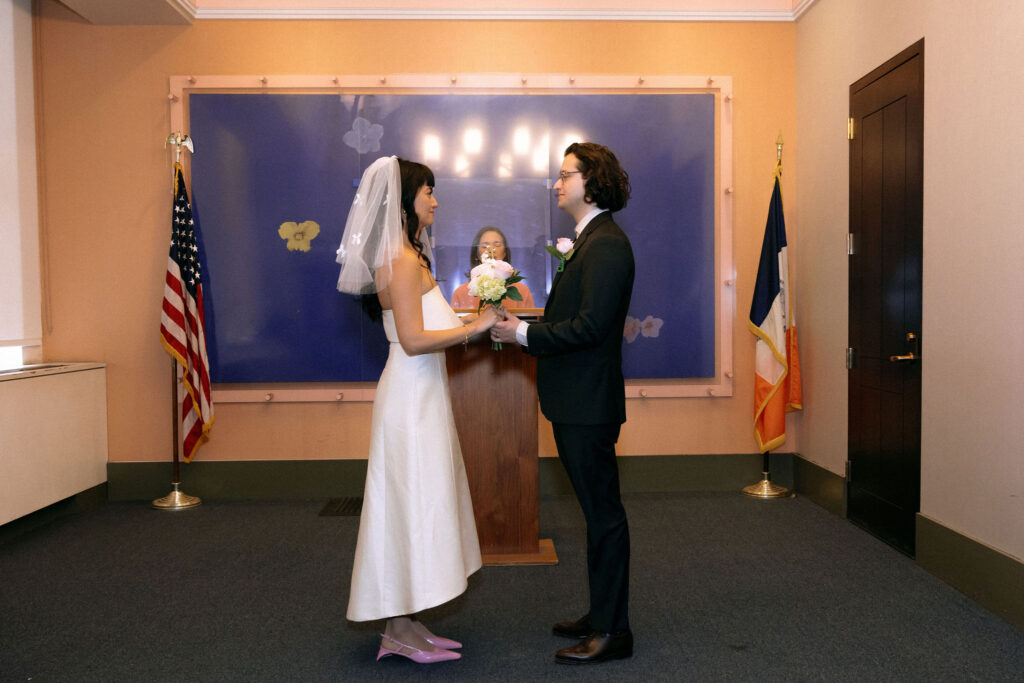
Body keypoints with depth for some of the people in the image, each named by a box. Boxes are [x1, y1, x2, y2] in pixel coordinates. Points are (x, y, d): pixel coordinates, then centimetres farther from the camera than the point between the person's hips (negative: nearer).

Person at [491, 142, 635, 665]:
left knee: (604, 512, 0)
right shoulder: (589, 241, 17)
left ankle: (612, 631, 14)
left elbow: (590, 326, -23)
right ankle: (601, 615, 32)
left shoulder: (606, 245, -16)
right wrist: (526, 325, 7)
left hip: (590, 404, -10)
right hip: (577, 403, 10)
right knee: (598, 510, 17)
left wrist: (525, 334, -16)